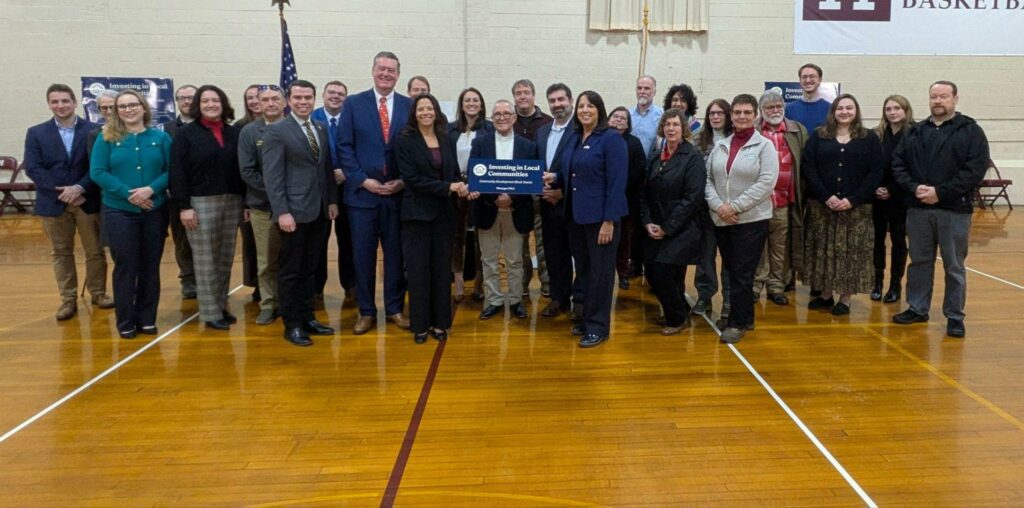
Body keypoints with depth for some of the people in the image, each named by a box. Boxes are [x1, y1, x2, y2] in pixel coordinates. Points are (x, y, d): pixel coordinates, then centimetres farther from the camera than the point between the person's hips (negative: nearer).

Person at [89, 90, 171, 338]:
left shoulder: (161, 137, 4)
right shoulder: (106, 139, 2)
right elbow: (97, 172, -5)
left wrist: (151, 189, -17)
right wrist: (128, 193, -15)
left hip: (155, 211, 1)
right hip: (119, 211, -1)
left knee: (150, 266, 7)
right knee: (125, 266, 3)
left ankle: (147, 318, 18)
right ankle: (125, 321, 13)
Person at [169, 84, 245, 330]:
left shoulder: (234, 133, 9)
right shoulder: (186, 133, -1)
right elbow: (177, 172, -6)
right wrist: (183, 206, -12)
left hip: (232, 202, 4)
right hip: (201, 203, -4)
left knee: (226, 258, 10)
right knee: (206, 261, 2)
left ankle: (221, 305, 22)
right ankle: (210, 312, 9)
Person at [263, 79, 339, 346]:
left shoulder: (321, 128, 12)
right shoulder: (277, 130, -6)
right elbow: (272, 175, -12)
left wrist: (332, 200, 8)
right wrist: (282, 212, -18)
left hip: (319, 210, 6)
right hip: (294, 211, -6)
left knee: (310, 268, 13)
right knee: (290, 270, 3)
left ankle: (307, 317, 23)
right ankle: (292, 324, 12)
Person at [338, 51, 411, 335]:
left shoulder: (410, 106, 5)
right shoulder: (353, 104, 3)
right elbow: (344, 147, -1)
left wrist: (404, 181, -8)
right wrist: (363, 180, -10)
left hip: (398, 192, 1)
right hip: (362, 192, -1)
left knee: (396, 253, 8)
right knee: (363, 254, 5)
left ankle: (395, 308, 21)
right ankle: (366, 311, 17)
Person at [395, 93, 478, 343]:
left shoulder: (447, 140, 9)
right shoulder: (405, 140, -5)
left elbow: (455, 173, 13)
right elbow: (411, 178, -12)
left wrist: (461, 187, -11)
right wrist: (448, 187, -17)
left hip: (444, 213, 4)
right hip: (417, 213, -4)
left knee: (442, 269, 8)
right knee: (418, 270, 2)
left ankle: (440, 322, 18)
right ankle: (419, 324, 12)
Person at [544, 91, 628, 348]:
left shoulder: (611, 138, -11)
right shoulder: (574, 139, 11)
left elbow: (617, 182, -16)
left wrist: (609, 221, -19)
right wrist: (554, 178, -3)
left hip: (600, 216, -7)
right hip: (576, 215, 7)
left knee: (599, 272, 3)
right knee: (584, 269, 14)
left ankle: (598, 326, 14)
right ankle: (587, 319, 28)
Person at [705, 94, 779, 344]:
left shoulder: (764, 146, -3)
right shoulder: (720, 146, 10)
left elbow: (766, 182, -12)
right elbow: (708, 179, 7)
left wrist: (735, 206, -17)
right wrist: (718, 206, -10)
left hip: (751, 220, -4)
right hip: (721, 221, 5)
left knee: (742, 274, -3)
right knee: (731, 271, 11)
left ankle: (737, 323, 7)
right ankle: (744, 317, 25)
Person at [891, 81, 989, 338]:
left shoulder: (971, 131, 0)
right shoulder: (915, 132, 11)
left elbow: (976, 169, -10)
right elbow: (898, 164, 5)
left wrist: (940, 192, -17)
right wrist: (914, 188, -12)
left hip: (954, 210, -3)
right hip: (918, 208, 3)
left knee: (954, 266, 4)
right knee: (919, 261, 12)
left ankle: (955, 316, 14)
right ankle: (917, 309, 24)